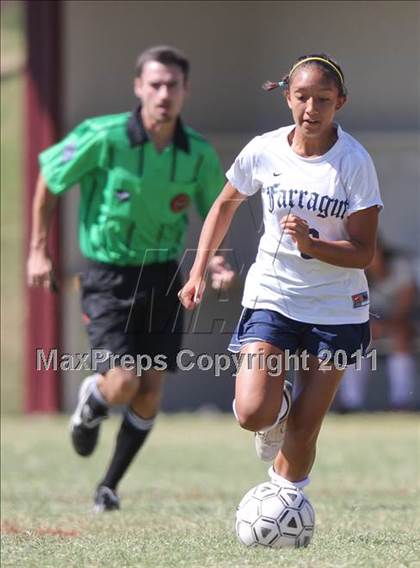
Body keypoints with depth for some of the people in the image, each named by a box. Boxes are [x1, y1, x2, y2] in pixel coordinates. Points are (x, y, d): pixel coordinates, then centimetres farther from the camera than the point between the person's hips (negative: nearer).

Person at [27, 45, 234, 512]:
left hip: (162, 277, 3)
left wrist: (215, 260, -9)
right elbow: (49, 181, -2)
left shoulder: (199, 154, -6)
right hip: (107, 276, -3)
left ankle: (109, 485, 19)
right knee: (123, 382, -16)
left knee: (150, 389, 0)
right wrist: (38, 251, -2)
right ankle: (91, 400, 23)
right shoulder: (103, 137, -17)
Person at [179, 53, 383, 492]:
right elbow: (225, 204, 14)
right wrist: (198, 271, 9)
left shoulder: (354, 161, -12)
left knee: (303, 430, 0)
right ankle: (278, 410, 18)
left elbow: (363, 253, -12)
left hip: (336, 307, -1)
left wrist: (310, 243, -29)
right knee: (253, 413, -17)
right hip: (271, 297, 1)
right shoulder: (264, 151, -5)